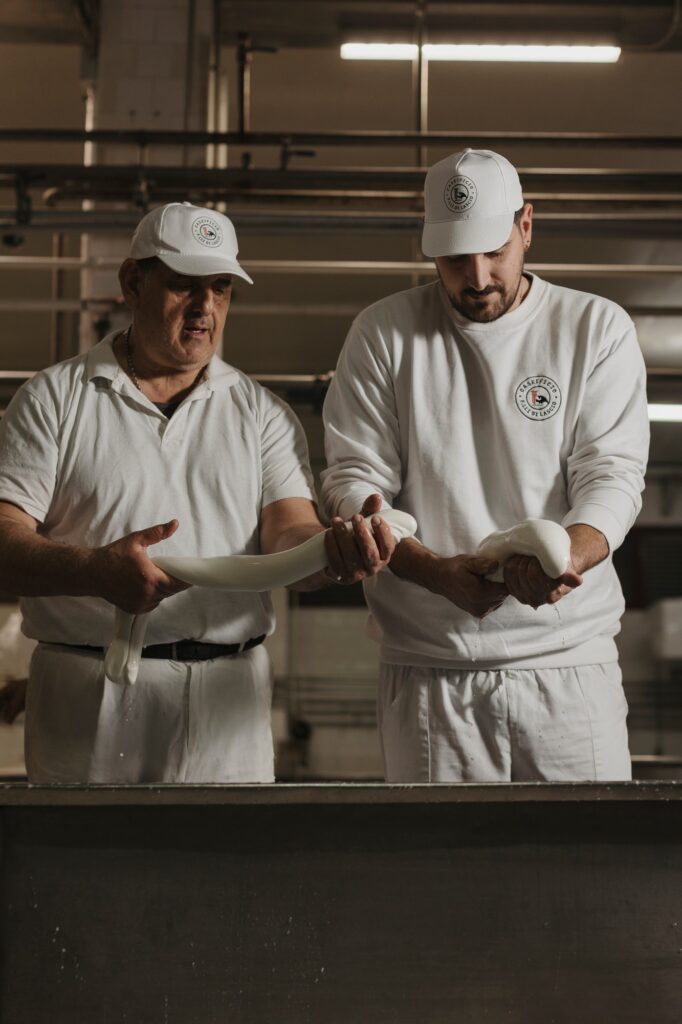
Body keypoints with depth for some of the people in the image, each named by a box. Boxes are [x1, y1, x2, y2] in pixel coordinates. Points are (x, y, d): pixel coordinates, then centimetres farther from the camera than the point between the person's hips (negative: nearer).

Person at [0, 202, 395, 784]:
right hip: (88, 695, -1)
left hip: (226, 698, 2)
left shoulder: (263, 414, 11)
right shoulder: (54, 399, 4)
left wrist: (335, 553, -26)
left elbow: (288, 534, -2)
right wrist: (95, 572, -26)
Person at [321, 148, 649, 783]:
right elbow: (353, 481, 0)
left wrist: (566, 558, -26)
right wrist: (436, 571, -18)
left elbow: (611, 473, -3)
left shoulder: (597, 328, 5)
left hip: (568, 659, 0)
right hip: (427, 670, 0)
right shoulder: (385, 333, 5)